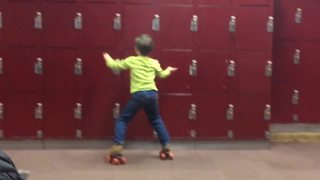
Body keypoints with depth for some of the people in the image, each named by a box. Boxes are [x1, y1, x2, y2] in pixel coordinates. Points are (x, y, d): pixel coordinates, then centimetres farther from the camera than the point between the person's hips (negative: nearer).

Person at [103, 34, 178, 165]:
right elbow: (161, 75, 30)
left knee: (122, 120, 7)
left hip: (138, 95, -4)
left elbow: (114, 65, 8)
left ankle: (117, 150, -4)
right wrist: (169, 70, 52)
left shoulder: (132, 61, 1)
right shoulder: (154, 63, 11)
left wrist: (107, 58, 30)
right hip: (152, 94, 4)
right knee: (156, 120, 24)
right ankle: (166, 148, 26)